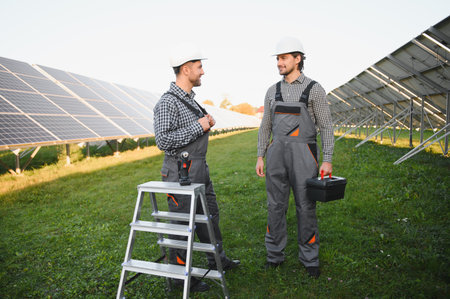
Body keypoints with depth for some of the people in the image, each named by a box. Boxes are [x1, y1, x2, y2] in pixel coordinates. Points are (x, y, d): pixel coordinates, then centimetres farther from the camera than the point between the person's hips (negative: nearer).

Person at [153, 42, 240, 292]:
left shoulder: (189, 98, 11)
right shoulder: (167, 103, -18)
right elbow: (163, 141, -27)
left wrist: (206, 123, 6)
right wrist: (198, 126, -23)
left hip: (200, 171, 10)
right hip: (181, 175, -9)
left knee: (209, 216, 21)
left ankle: (217, 259, 40)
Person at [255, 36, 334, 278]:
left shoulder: (314, 89, 0)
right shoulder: (273, 91, 11)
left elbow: (326, 126, -1)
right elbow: (265, 126, 14)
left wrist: (327, 159, -9)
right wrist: (260, 156, 8)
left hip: (303, 154, -3)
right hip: (277, 153, 4)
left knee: (306, 208, 2)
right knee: (275, 206, 8)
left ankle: (310, 260, 19)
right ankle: (275, 256, 22)